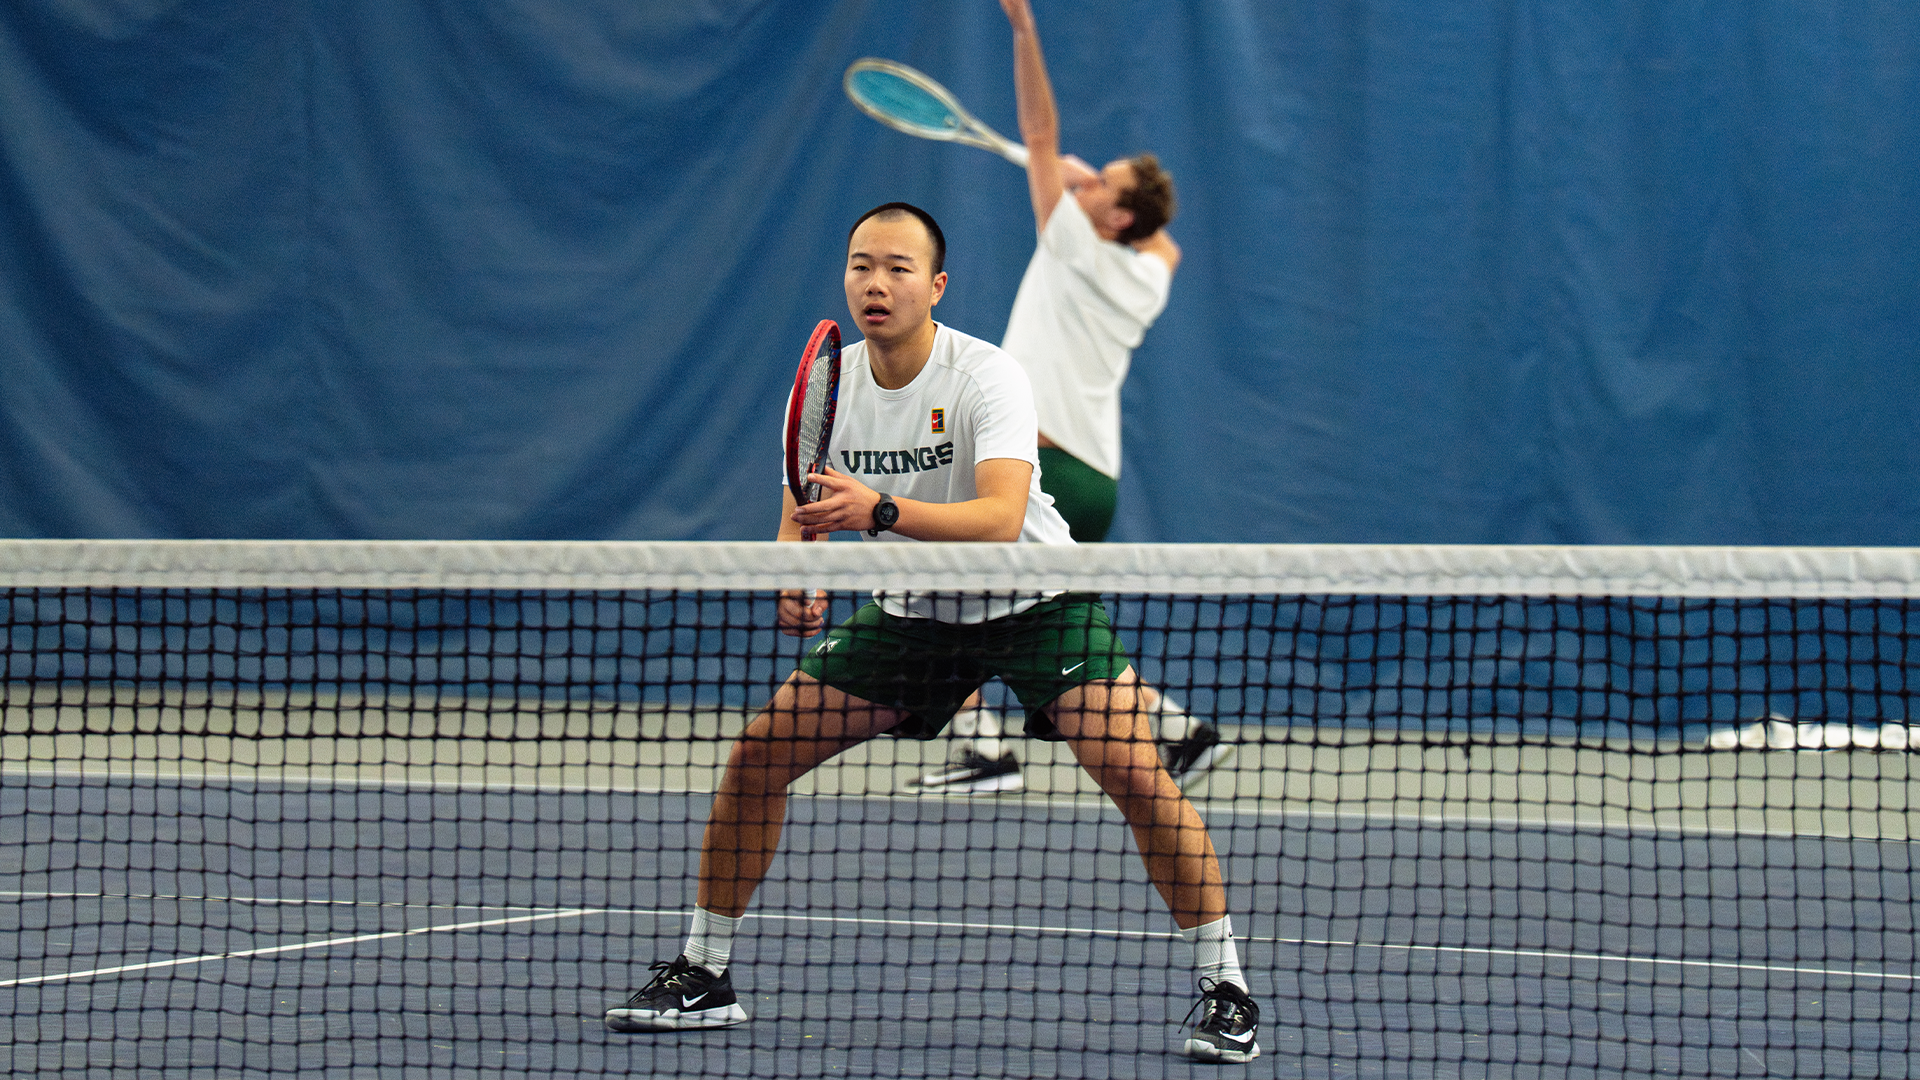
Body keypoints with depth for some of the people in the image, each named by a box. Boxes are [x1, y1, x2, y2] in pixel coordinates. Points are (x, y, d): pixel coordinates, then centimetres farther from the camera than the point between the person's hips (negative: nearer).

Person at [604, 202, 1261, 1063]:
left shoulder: (987, 377, -24)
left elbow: (1000, 520, -38)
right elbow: (803, 513, 3)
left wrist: (879, 510, -50)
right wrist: (796, 583, -20)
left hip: (1033, 599, -5)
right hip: (913, 611, 5)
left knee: (1134, 774, -24)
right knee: (756, 757, -6)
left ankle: (1223, 988, -10)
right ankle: (703, 975, 9)